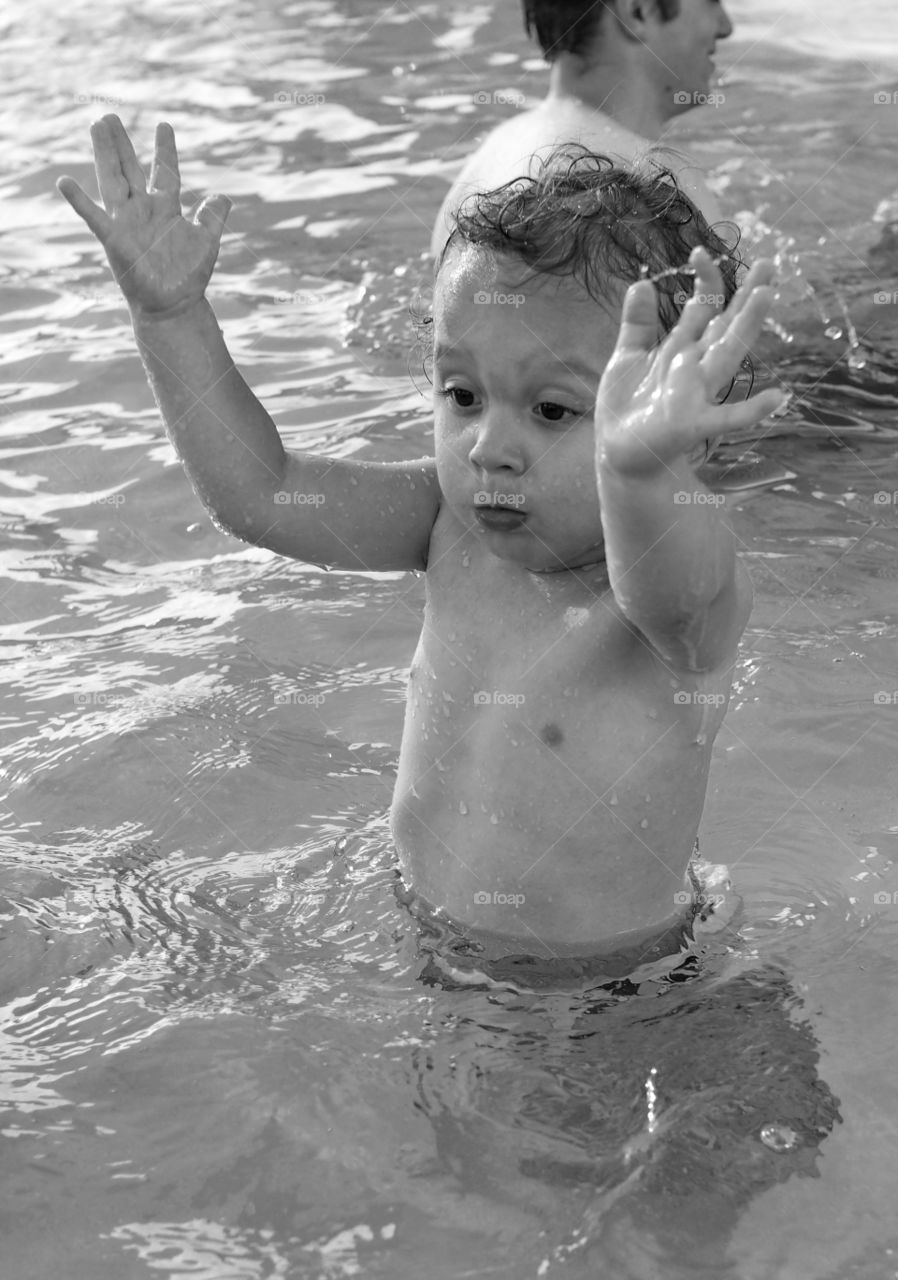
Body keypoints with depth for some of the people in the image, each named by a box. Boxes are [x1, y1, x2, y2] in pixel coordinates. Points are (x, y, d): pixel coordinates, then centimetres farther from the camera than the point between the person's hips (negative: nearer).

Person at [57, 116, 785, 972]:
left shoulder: (688, 564, -28)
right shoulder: (456, 524, -9)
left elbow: (669, 594, -52)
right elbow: (259, 493, -4)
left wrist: (639, 473, -75)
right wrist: (171, 313, -14)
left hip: (613, 982, -6)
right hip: (425, 941, 6)